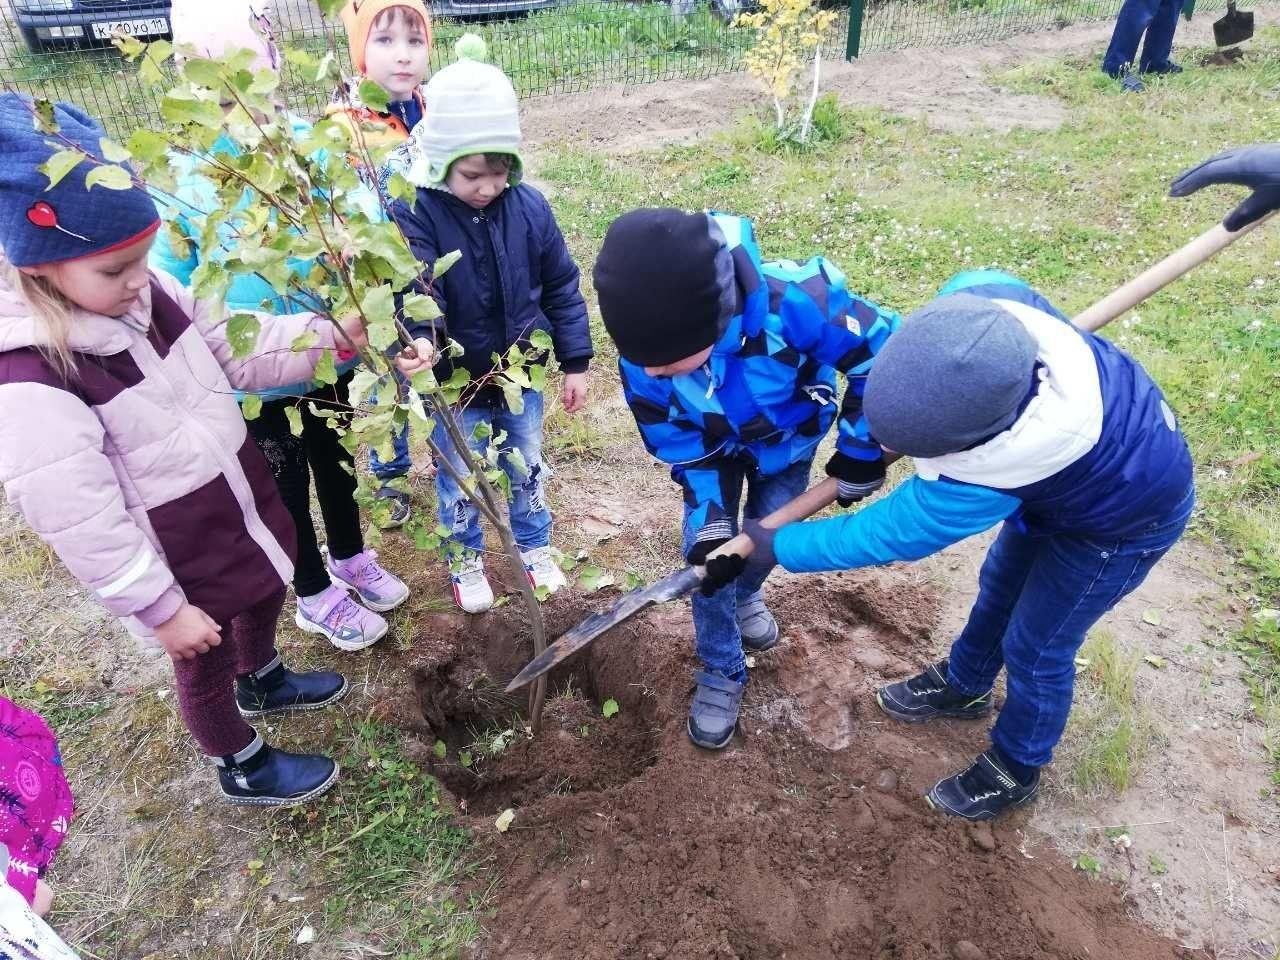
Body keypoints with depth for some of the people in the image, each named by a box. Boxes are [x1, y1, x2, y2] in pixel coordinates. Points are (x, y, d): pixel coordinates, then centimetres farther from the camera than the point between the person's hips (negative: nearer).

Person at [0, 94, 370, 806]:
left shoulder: (151, 291, -11)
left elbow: (236, 351, 0)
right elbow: (82, 524, -25)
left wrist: (331, 336, -14)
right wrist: (161, 608, -17)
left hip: (239, 490, 7)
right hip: (177, 551, -7)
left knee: (269, 589, 30)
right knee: (206, 663, 17)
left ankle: (264, 681, 62)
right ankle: (243, 767, 46)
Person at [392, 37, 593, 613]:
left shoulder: (529, 207, -10)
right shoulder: (415, 217, -21)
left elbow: (561, 287, -2)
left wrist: (575, 362, 0)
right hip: (454, 384, -2)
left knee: (527, 469, 21)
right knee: (459, 482, 16)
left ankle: (536, 547, 46)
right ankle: (466, 560, 42)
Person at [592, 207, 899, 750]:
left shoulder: (794, 303, -46)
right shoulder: (646, 354, -35)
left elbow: (879, 349, -26)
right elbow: (679, 445, -18)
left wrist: (860, 450, -19)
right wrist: (709, 518, -28)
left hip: (789, 437, -1)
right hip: (714, 443, 1)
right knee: (707, 549, -5)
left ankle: (745, 595, 47)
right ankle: (722, 672, 18)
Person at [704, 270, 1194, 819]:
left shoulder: (988, 471, -47)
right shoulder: (974, 301, -32)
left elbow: (889, 535, -30)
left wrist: (770, 546, -19)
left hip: (1124, 517, -7)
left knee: (1035, 648, 9)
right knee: (999, 585, 24)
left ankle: (1015, 771, 38)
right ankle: (962, 685, 52)